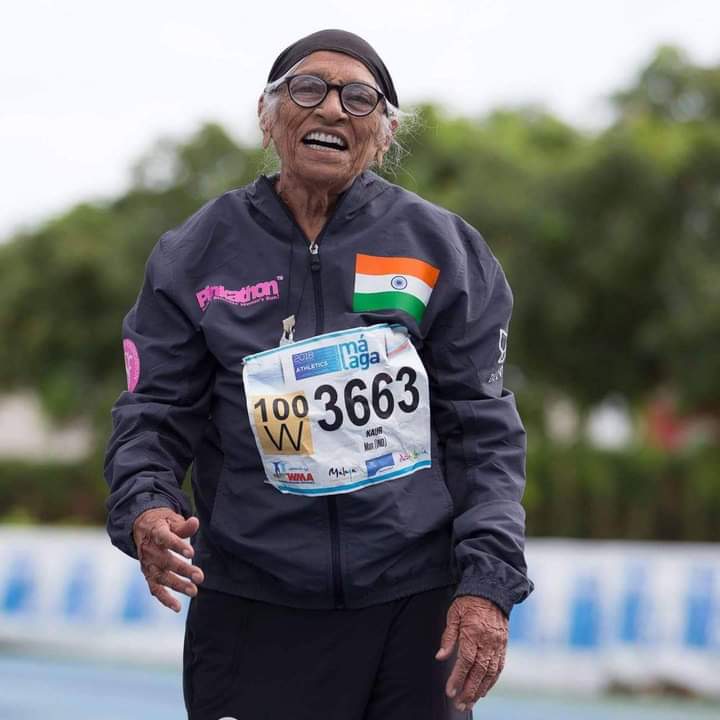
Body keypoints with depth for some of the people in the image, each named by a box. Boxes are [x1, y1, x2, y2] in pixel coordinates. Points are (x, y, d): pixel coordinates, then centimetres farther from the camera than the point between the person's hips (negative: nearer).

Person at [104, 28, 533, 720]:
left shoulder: (438, 247, 4)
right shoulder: (195, 255, 5)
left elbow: (482, 427, 2)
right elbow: (153, 413, 5)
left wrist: (488, 582, -8)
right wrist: (145, 508, -17)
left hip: (416, 607, 0)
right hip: (254, 611, 0)